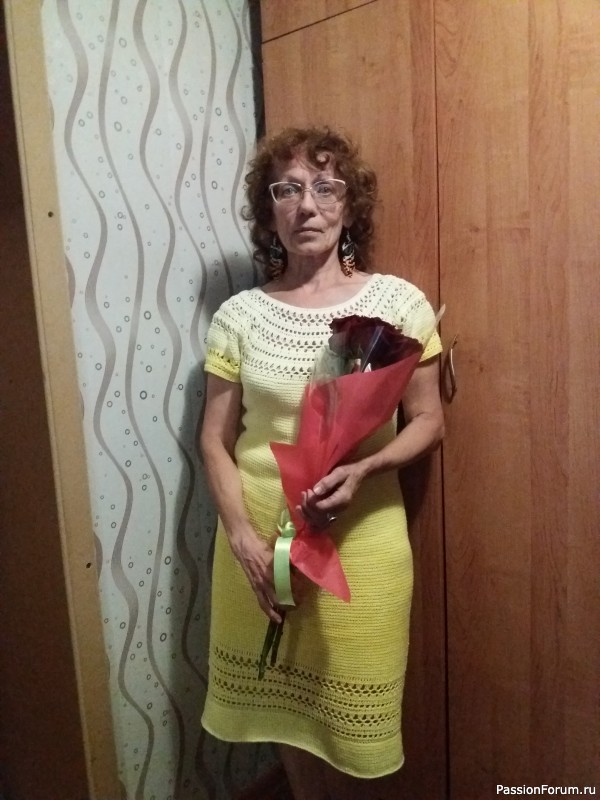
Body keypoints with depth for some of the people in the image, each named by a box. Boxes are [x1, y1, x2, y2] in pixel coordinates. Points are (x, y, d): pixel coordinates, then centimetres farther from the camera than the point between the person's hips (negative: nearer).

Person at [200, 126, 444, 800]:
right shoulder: (239, 315, -2)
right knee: (284, 696, 19)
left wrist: (361, 470, -20)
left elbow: (428, 422, -2)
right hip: (262, 535, 2)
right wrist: (241, 534, -12)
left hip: (361, 536, -1)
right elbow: (215, 440, 0)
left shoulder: (398, 301, -5)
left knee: (350, 707, 13)